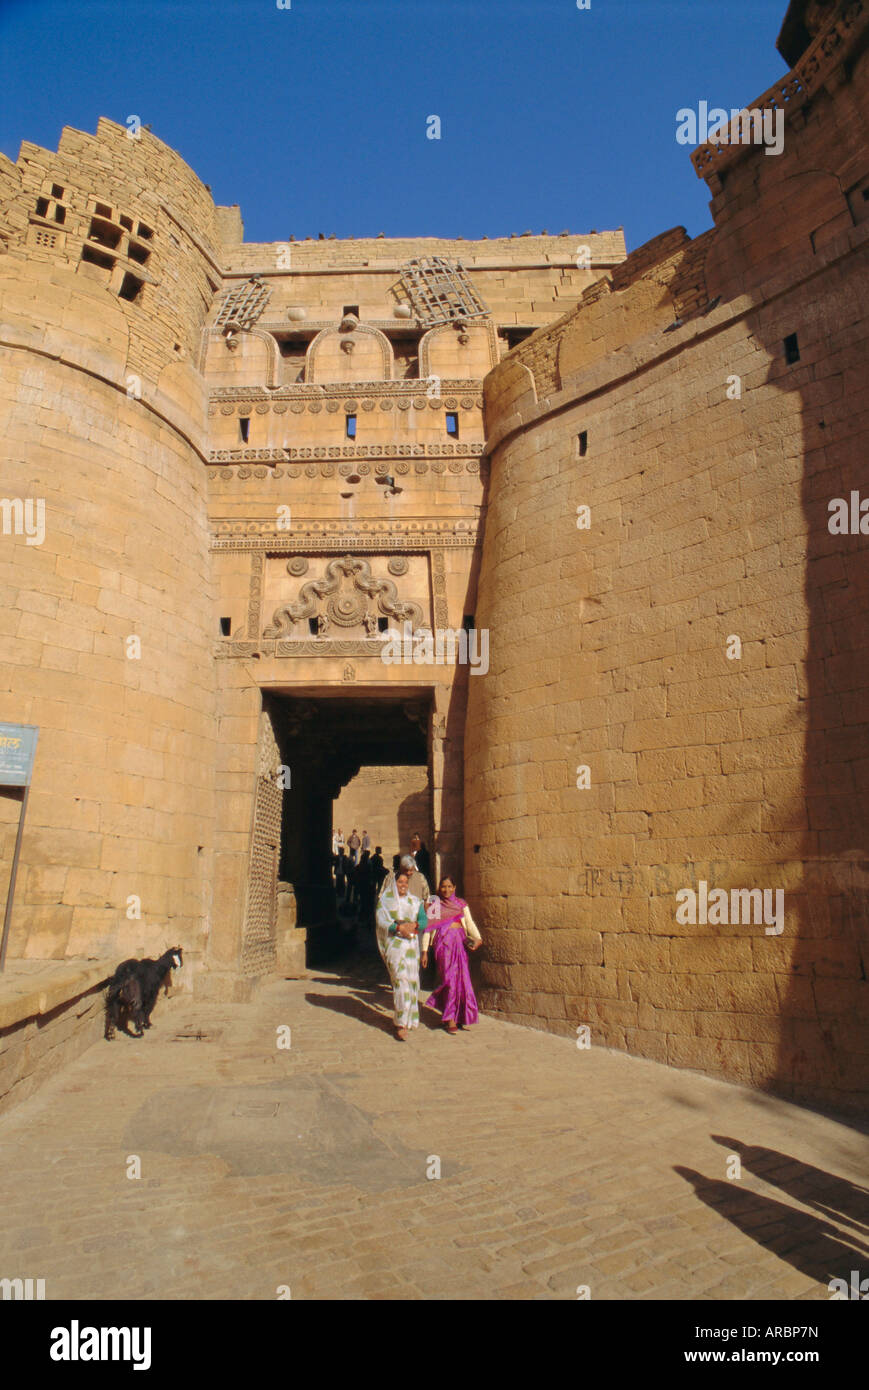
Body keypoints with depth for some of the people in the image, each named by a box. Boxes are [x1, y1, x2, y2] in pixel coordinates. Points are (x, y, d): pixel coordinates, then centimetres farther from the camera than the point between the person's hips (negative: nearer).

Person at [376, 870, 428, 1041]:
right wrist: (399, 927, -21)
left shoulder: (415, 901, 14)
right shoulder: (385, 901, 4)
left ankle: (409, 1018, 20)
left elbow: (424, 921, 6)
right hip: (394, 943, -4)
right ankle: (401, 1025, -13)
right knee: (400, 980, -13)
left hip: (412, 944, 4)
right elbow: (381, 922, -8)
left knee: (412, 979, 4)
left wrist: (414, 924, -15)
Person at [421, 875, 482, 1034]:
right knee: (450, 977, -9)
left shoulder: (461, 903, 15)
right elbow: (427, 927, 6)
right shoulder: (433, 904, 8)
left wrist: (478, 938, -9)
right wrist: (424, 951, 1)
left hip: (460, 942, 3)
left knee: (462, 978, 0)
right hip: (443, 942, -3)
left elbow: (470, 923, 8)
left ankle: (461, 1016, 17)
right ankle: (450, 1019, 0)